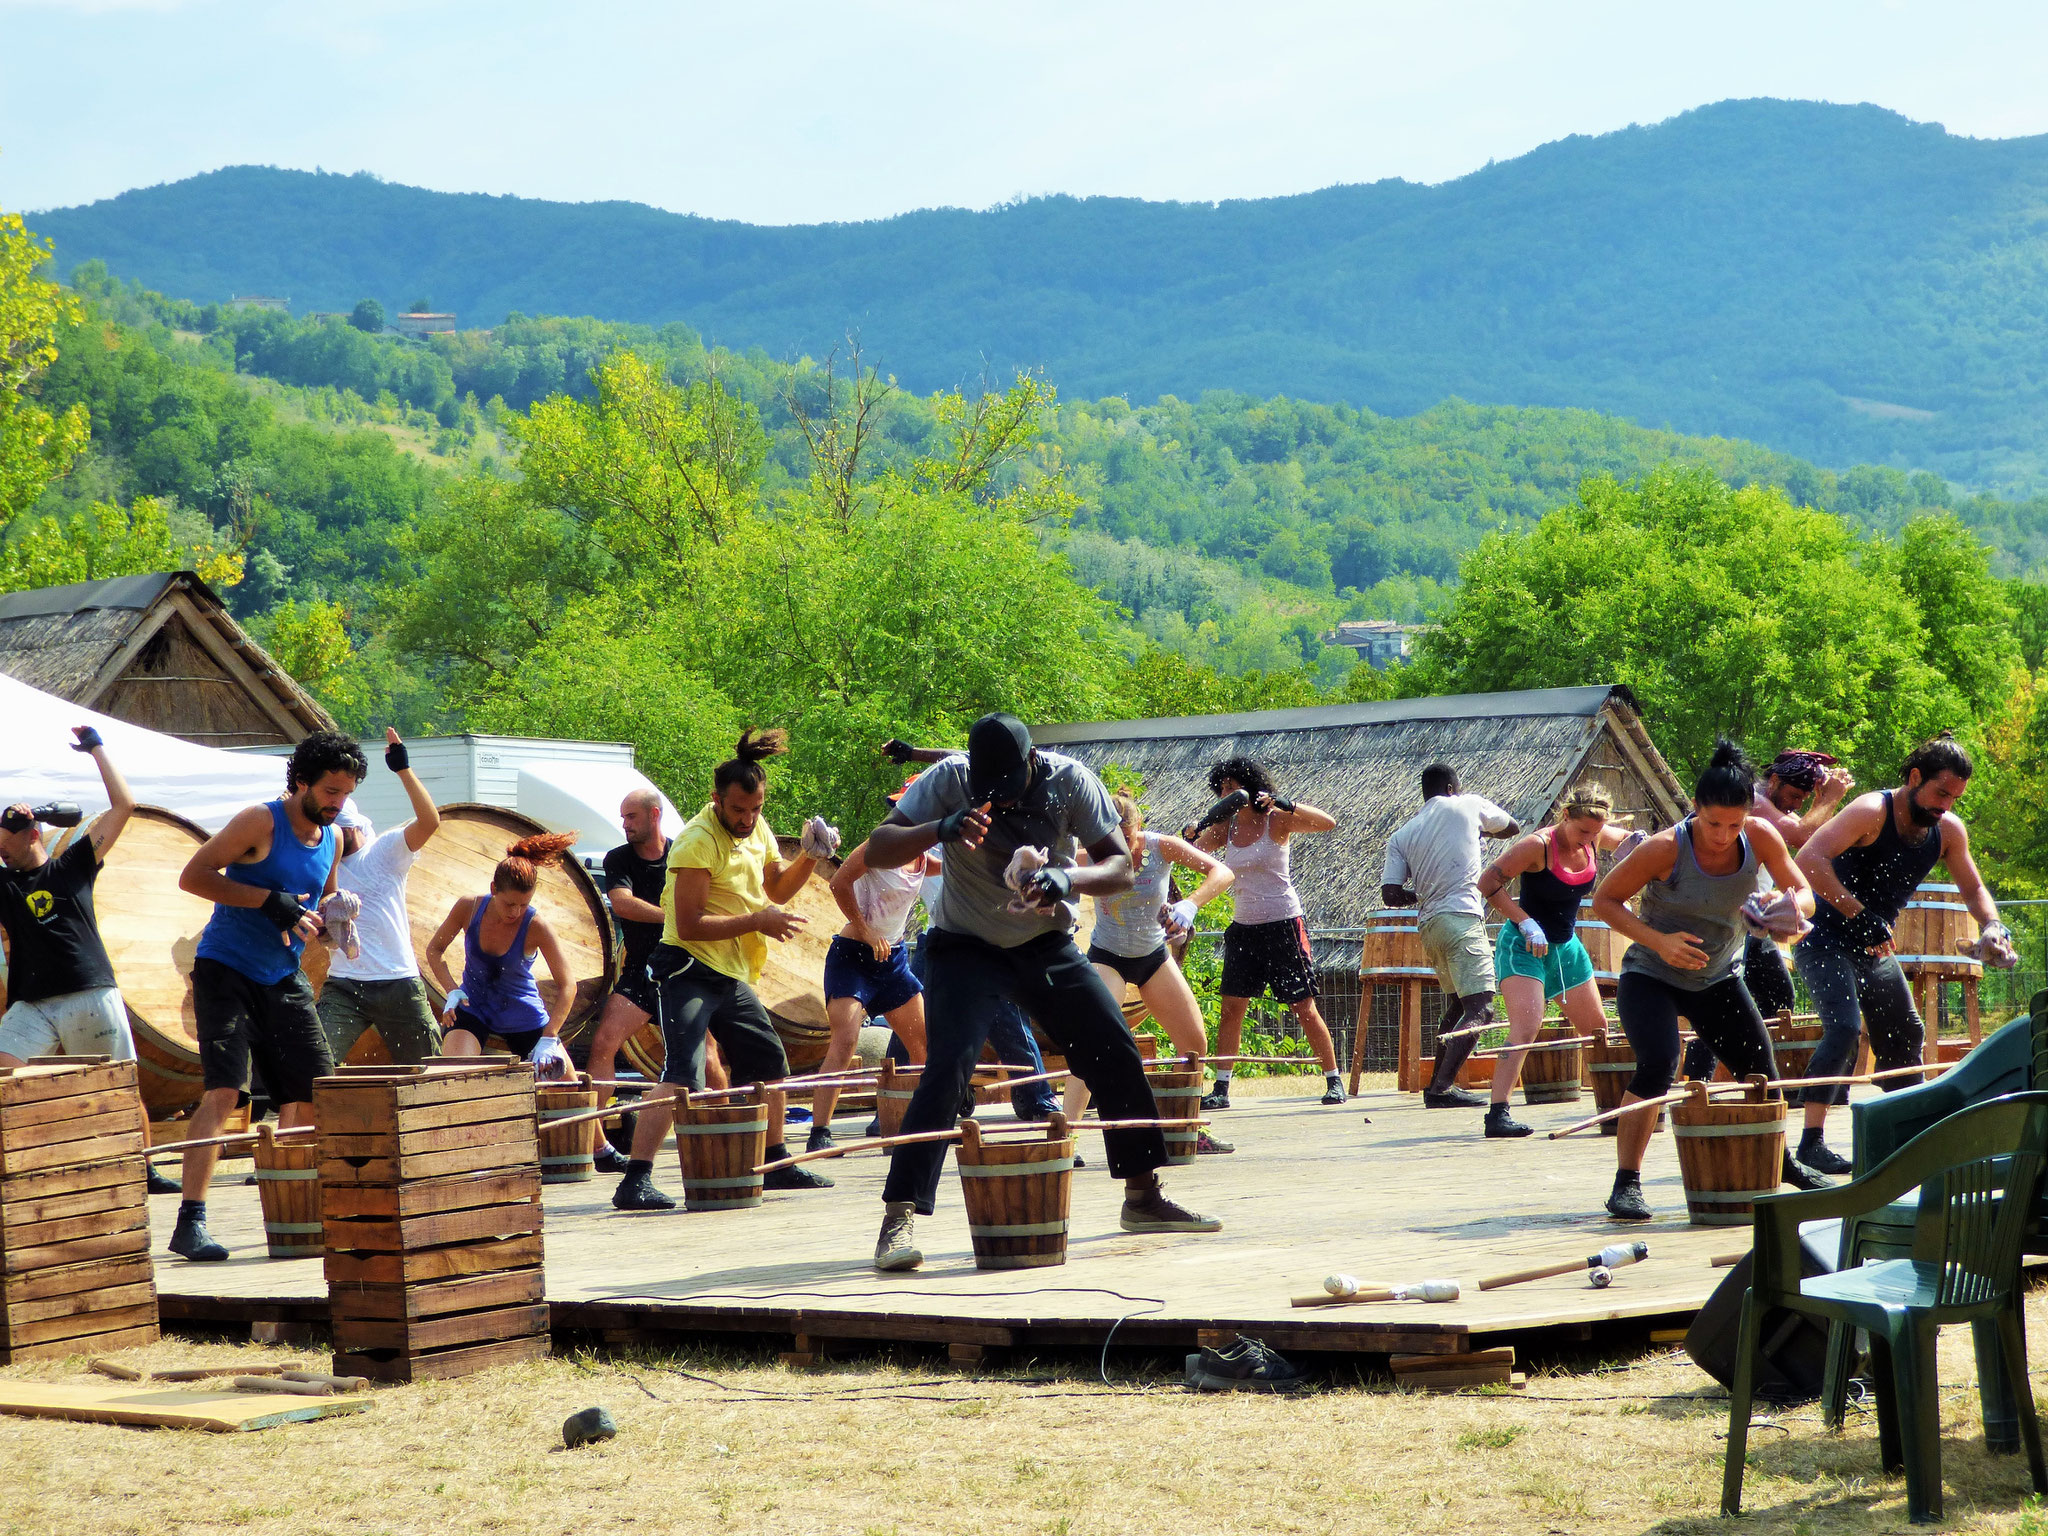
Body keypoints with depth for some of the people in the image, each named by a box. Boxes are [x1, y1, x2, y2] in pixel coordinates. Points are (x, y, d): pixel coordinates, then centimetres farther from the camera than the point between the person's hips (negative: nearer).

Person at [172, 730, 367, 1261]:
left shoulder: (331, 839, 9)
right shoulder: (261, 822, -13)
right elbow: (193, 875, -17)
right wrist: (270, 900, -24)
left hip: (284, 979, 8)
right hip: (227, 972, -7)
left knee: (315, 1092, 7)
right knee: (223, 1091, -19)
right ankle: (190, 1223, -22)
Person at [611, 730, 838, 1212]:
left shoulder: (756, 829, 9)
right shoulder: (698, 842, -18)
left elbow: (776, 887, 24)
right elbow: (689, 924, -22)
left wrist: (810, 857, 6)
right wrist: (757, 922, -22)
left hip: (731, 975, 9)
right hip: (690, 970, -9)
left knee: (769, 1064, 19)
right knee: (683, 1075, -22)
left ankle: (775, 1163, 37)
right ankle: (635, 1181, -29)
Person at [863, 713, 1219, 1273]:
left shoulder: (1070, 781, -15)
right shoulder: (948, 781, -20)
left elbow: (1119, 866, -15)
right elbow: (877, 852, -25)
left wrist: (1066, 879, -36)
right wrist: (940, 829, -43)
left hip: (1048, 946, 3)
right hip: (969, 949, -3)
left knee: (1117, 1056, 1)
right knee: (946, 1070, -21)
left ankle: (1143, 1196, 18)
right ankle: (899, 1218, -21)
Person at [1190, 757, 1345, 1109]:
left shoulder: (1276, 821, -8)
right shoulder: (1224, 828, 6)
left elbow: (1327, 822, -19)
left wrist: (1284, 804, -30)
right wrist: (1191, 836, -19)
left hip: (1283, 924, -5)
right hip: (1244, 926, 5)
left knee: (1304, 1008, -2)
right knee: (1231, 1008, -1)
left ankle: (1334, 1082, 9)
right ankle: (1221, 1089, 1)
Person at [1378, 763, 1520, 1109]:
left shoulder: (1402, 835, 15)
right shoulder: (1467, 805, 9)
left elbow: (1390, 894, 6)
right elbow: (1512, 827, 27)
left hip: (1427, 925, 6)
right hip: (1462, 918, -6)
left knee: (1458, 1004, 23)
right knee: (1480, 1009, -12)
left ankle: (1438, 1084, 23)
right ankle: (1442, 1088, -25)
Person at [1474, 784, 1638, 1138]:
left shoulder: (1595, 839, -2)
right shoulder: (1538, 846, -21)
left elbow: (1627, 839, 20)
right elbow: (1488, 882, -20)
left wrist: (1638, 841, -7)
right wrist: (1525, 923, -26)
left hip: (1567, 947, 8)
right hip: (1524, 946, -8)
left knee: (1597, 1029, 15)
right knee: (1526, 1027, -24)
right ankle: (1498, 1114, -30)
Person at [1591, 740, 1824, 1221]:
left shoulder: (1760, 837, -14)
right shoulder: (1666, 848, -25)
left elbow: (1803, 893, -4)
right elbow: (1604, 900, -16)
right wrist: (1659, 942, -28)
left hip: (1719, 978, 5)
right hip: (1651, 977, -5)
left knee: (1762, 1073, 8)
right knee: (1657, 1065, -26)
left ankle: (1780, 1162, 37)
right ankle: (1626, 1183, -17)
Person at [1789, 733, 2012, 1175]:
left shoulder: (1949, 830, -2)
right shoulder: (1872, 812, -24)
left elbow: (1973, 889, 11)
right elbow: (1810, 859, -35)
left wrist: (1993, 927, -11)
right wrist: (1859, 915, -39)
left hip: (1875, 947, 8)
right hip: (1824, 938, -8)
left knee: (1905, 1035, 15)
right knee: (1845, 1028, -24)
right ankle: (1811, 1145, -26)